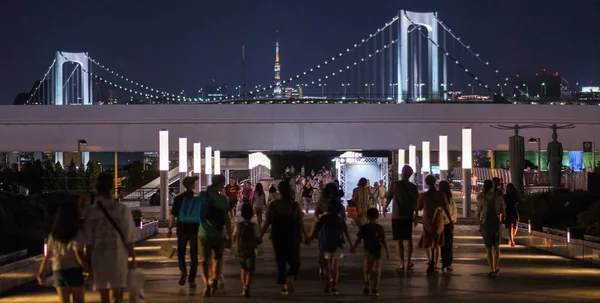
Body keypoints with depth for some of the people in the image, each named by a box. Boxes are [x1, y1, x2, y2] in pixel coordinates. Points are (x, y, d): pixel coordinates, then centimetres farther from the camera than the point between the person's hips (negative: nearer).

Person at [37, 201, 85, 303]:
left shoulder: (53, 235, 8)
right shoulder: (77, 234, -8)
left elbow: (47, 255, 8)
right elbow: (78, 254, -18)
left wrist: (41, 272, 11)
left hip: (58, 271, 5)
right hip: (74, 270, -5)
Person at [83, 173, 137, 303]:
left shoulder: (91, 211, -4)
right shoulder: (122, 210, -6)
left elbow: (88, 241, -3)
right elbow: (129, 238, -5)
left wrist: (88, 262, 7)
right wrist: (132, 257, 6)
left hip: (98, 258, 2)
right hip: (118, 257, -2)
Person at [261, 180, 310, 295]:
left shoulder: (273, 205, -5)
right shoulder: (295, 206, -8)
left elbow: (267, 223, -3)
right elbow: (301, 224, -8)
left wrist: (260, 236, 6)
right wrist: (306, 237, 2)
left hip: (278, 238, 1)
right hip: (293, 238, -1)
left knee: (281, 263, 14)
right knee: (294, 262, 7)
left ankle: (283, 286, 12)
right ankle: (290, 276, -22)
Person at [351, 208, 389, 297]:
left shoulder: (364, 227, -2)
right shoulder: (380, 228, -2)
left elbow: (358, 240, -3)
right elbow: (383, 240, -6)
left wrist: (354, 248, 11)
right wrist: (387, 251, -1)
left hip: (368, 251, 0)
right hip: (377, 251, 0)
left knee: (366, 269, 11)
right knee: (377, 271, 9)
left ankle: (367, 281, -17)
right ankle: (375, 289, 6)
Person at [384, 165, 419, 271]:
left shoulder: (395, 185, -7)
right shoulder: (413, 187, -1)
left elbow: (388, 198, 1)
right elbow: (416, 202, 3)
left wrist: (385, 209, 18)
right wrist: (415, 213, 18)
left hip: (396, 216, -2)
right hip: (408, 216, 2)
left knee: (398, 240, 2)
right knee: (408, 239, 11)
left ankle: (401, 263, -1)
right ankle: (408, 262, 9)